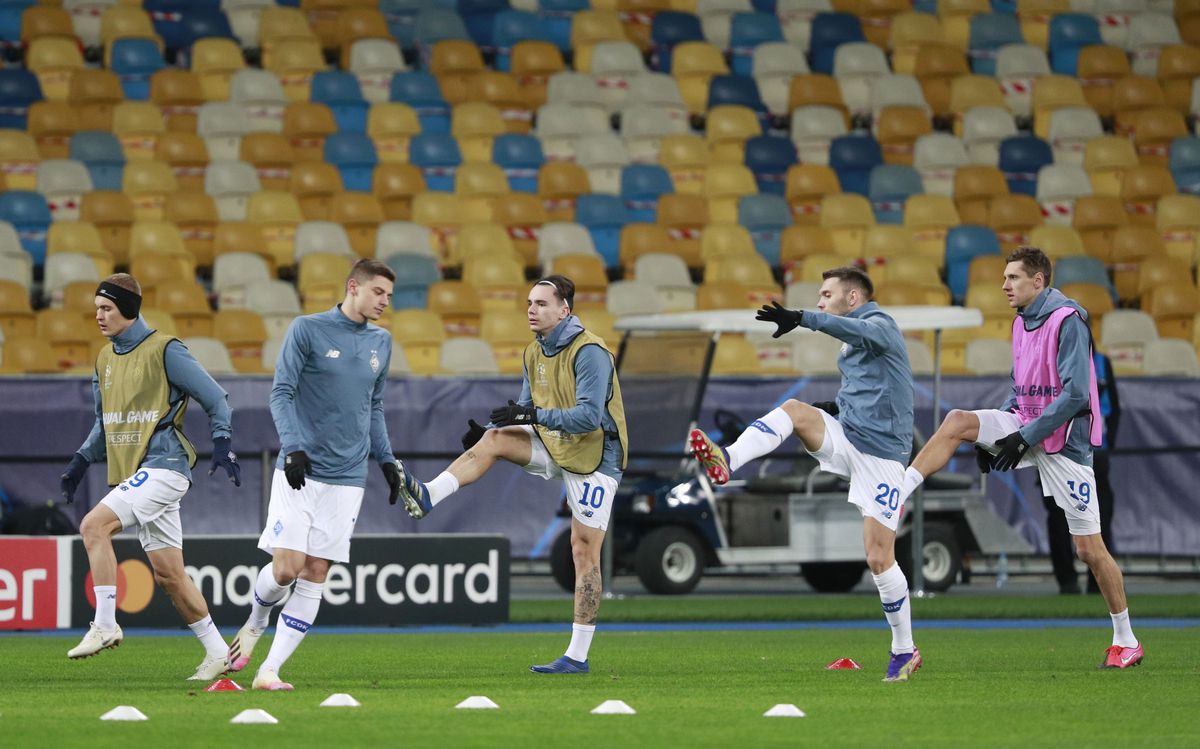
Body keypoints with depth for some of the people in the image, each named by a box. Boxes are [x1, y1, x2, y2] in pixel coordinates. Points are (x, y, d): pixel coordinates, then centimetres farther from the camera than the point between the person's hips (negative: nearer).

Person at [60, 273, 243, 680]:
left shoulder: (165, 351, -7)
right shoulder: (105, 358, 16)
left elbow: (215, 399, -4)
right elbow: (104, 421, 27)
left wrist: (222, 442, -15)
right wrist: (81, 461, 18)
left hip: (162, 466, -8)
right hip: (130, 473, 8)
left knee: (94, 525, -24)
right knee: (168, 574, 7)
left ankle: (105, 625, -23)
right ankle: (217, 653, 15)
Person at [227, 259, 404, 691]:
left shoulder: (381, 343, 12)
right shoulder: (307, 330, -4)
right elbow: (281, 393, -7)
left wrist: (386, 459, 16)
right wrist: (292, 447, -19)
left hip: (347, 479, 4)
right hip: (300, 472, -4)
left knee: (315, 575, -2)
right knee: (287, 567, -12)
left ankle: (270, 670, 1)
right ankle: (256, 623, 21)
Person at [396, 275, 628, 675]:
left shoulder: (589, 352, -20)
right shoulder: (535, 353, 7)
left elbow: (589, 417, -28)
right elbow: (526, 411, 14)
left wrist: (534, 415, -32)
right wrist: (490, 426, -5)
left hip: (594, 457, -7)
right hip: (554, 446, 7)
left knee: (584, 550, -7)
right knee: (495, 438, -14)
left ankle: (578, 655, -6)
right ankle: (428, 496, -24)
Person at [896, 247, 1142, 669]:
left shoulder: (1067, 321, -15)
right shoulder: (1022, 324, 11)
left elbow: (1075, 393, -21)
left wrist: (1025, 437, -21)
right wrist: (992, 437, 7)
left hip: (1065, 442, -7)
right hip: (1027, 429, 7)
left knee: (1089, 549, -3)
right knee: (958, 422, -16)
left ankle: (1126, 641, 9)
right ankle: (895, 495, -23)